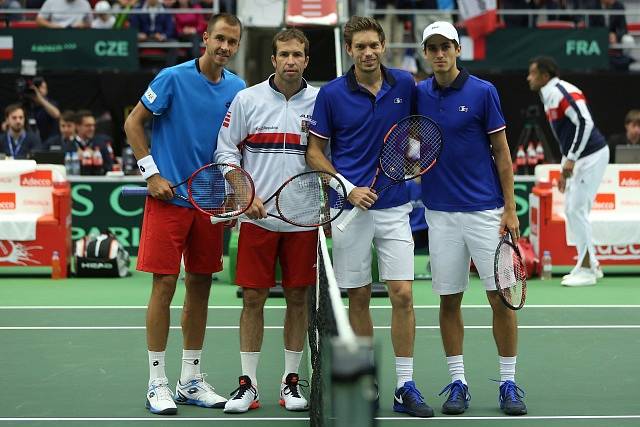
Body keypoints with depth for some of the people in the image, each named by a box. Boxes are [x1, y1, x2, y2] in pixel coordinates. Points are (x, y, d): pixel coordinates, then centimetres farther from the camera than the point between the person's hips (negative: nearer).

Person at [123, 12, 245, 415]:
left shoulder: (237, 88, 6)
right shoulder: (173, 79, -9)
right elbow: (133, 123, -3)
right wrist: (151, 173, -8)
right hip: (170, 196, -5)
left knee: (200, 285, 9)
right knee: (165, 283, -6)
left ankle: (191, 381, 18)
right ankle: (157, 384, 1)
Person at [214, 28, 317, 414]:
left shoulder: (320, 102, 4)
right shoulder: (247, 99, 2)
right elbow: (226, 151, 3)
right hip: (258, 217, -1)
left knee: (298, 298, 6)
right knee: (253, 298, -1)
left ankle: (292, 380, 16)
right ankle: (248, 383, 6)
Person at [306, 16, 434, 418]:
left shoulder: (405, 84, 2)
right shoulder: (332, 94, -3)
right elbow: (314, 152, 1)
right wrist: (349, 188, -10)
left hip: (395, 207, 1)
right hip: (351, 206, -1)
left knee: (402, 294, -4)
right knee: (359, 297, 5)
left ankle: (405, 386, 3)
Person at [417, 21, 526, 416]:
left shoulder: (483, 92, -3)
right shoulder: (417, 95, 6)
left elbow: (502, 152, -1)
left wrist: (510, 208, -6)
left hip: (485, 210, -3)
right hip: (441, 213, 3)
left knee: (501, 298, -2)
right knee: (449, 300, 5)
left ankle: (509, 384, 7)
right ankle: (458, 383, 13)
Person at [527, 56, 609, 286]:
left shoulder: (562, 92, -16)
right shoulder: (550, 97, 15)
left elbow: (585, 123, -25)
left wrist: (570, 159, -26)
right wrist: (564, 170, 20)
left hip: (592, 156, -10)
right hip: (581, 159, 10)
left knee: (577, 210, -8)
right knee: (572, 211, 11)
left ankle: (586, 270, -2)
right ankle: (590, 265, 17)